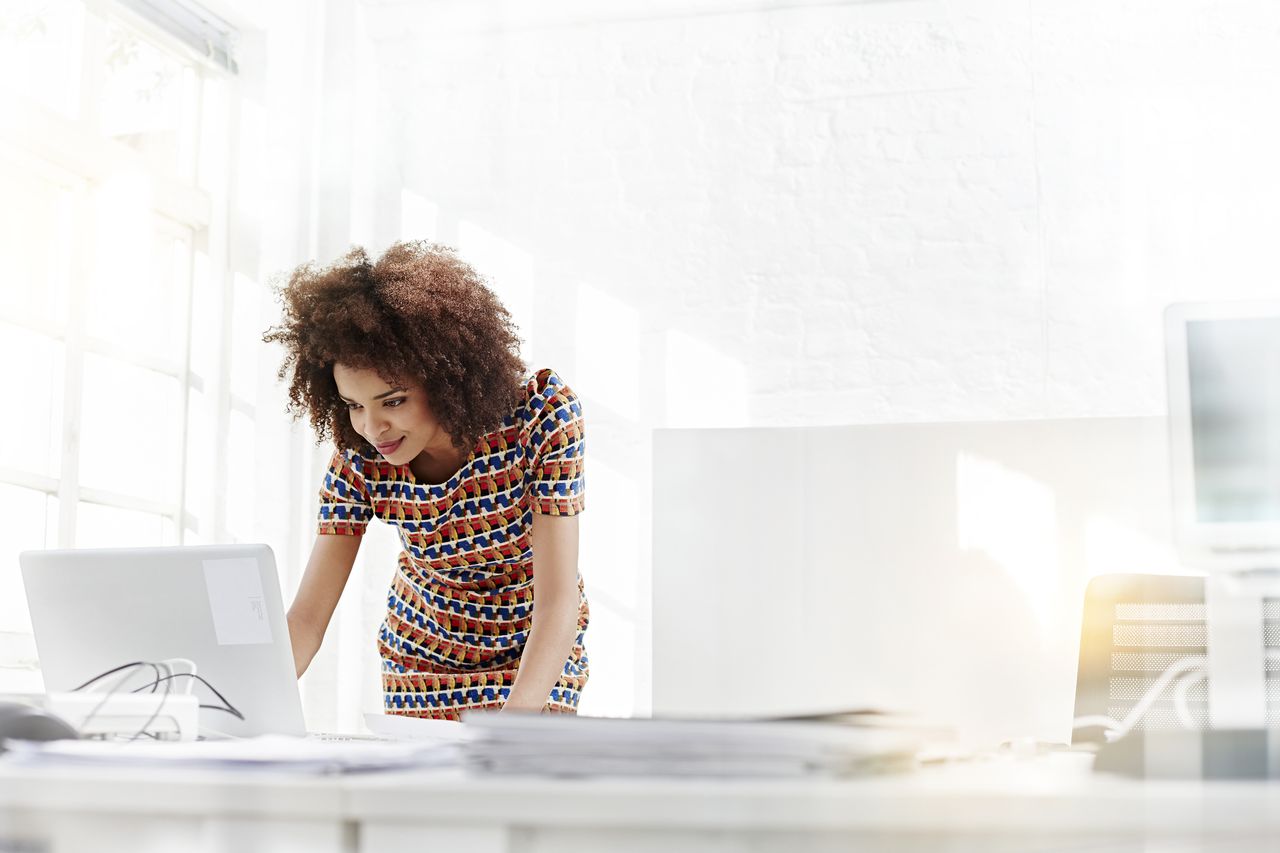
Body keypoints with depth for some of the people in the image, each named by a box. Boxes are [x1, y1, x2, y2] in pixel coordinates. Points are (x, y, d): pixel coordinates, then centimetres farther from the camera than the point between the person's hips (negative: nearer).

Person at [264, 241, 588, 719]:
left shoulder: (543, 415, -27)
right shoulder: (360, 460, -19)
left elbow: (557, 603, -30)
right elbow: (306, 619, -19)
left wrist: (514, 726, -44)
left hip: (538, 656, -2)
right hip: (422, 661, 2)